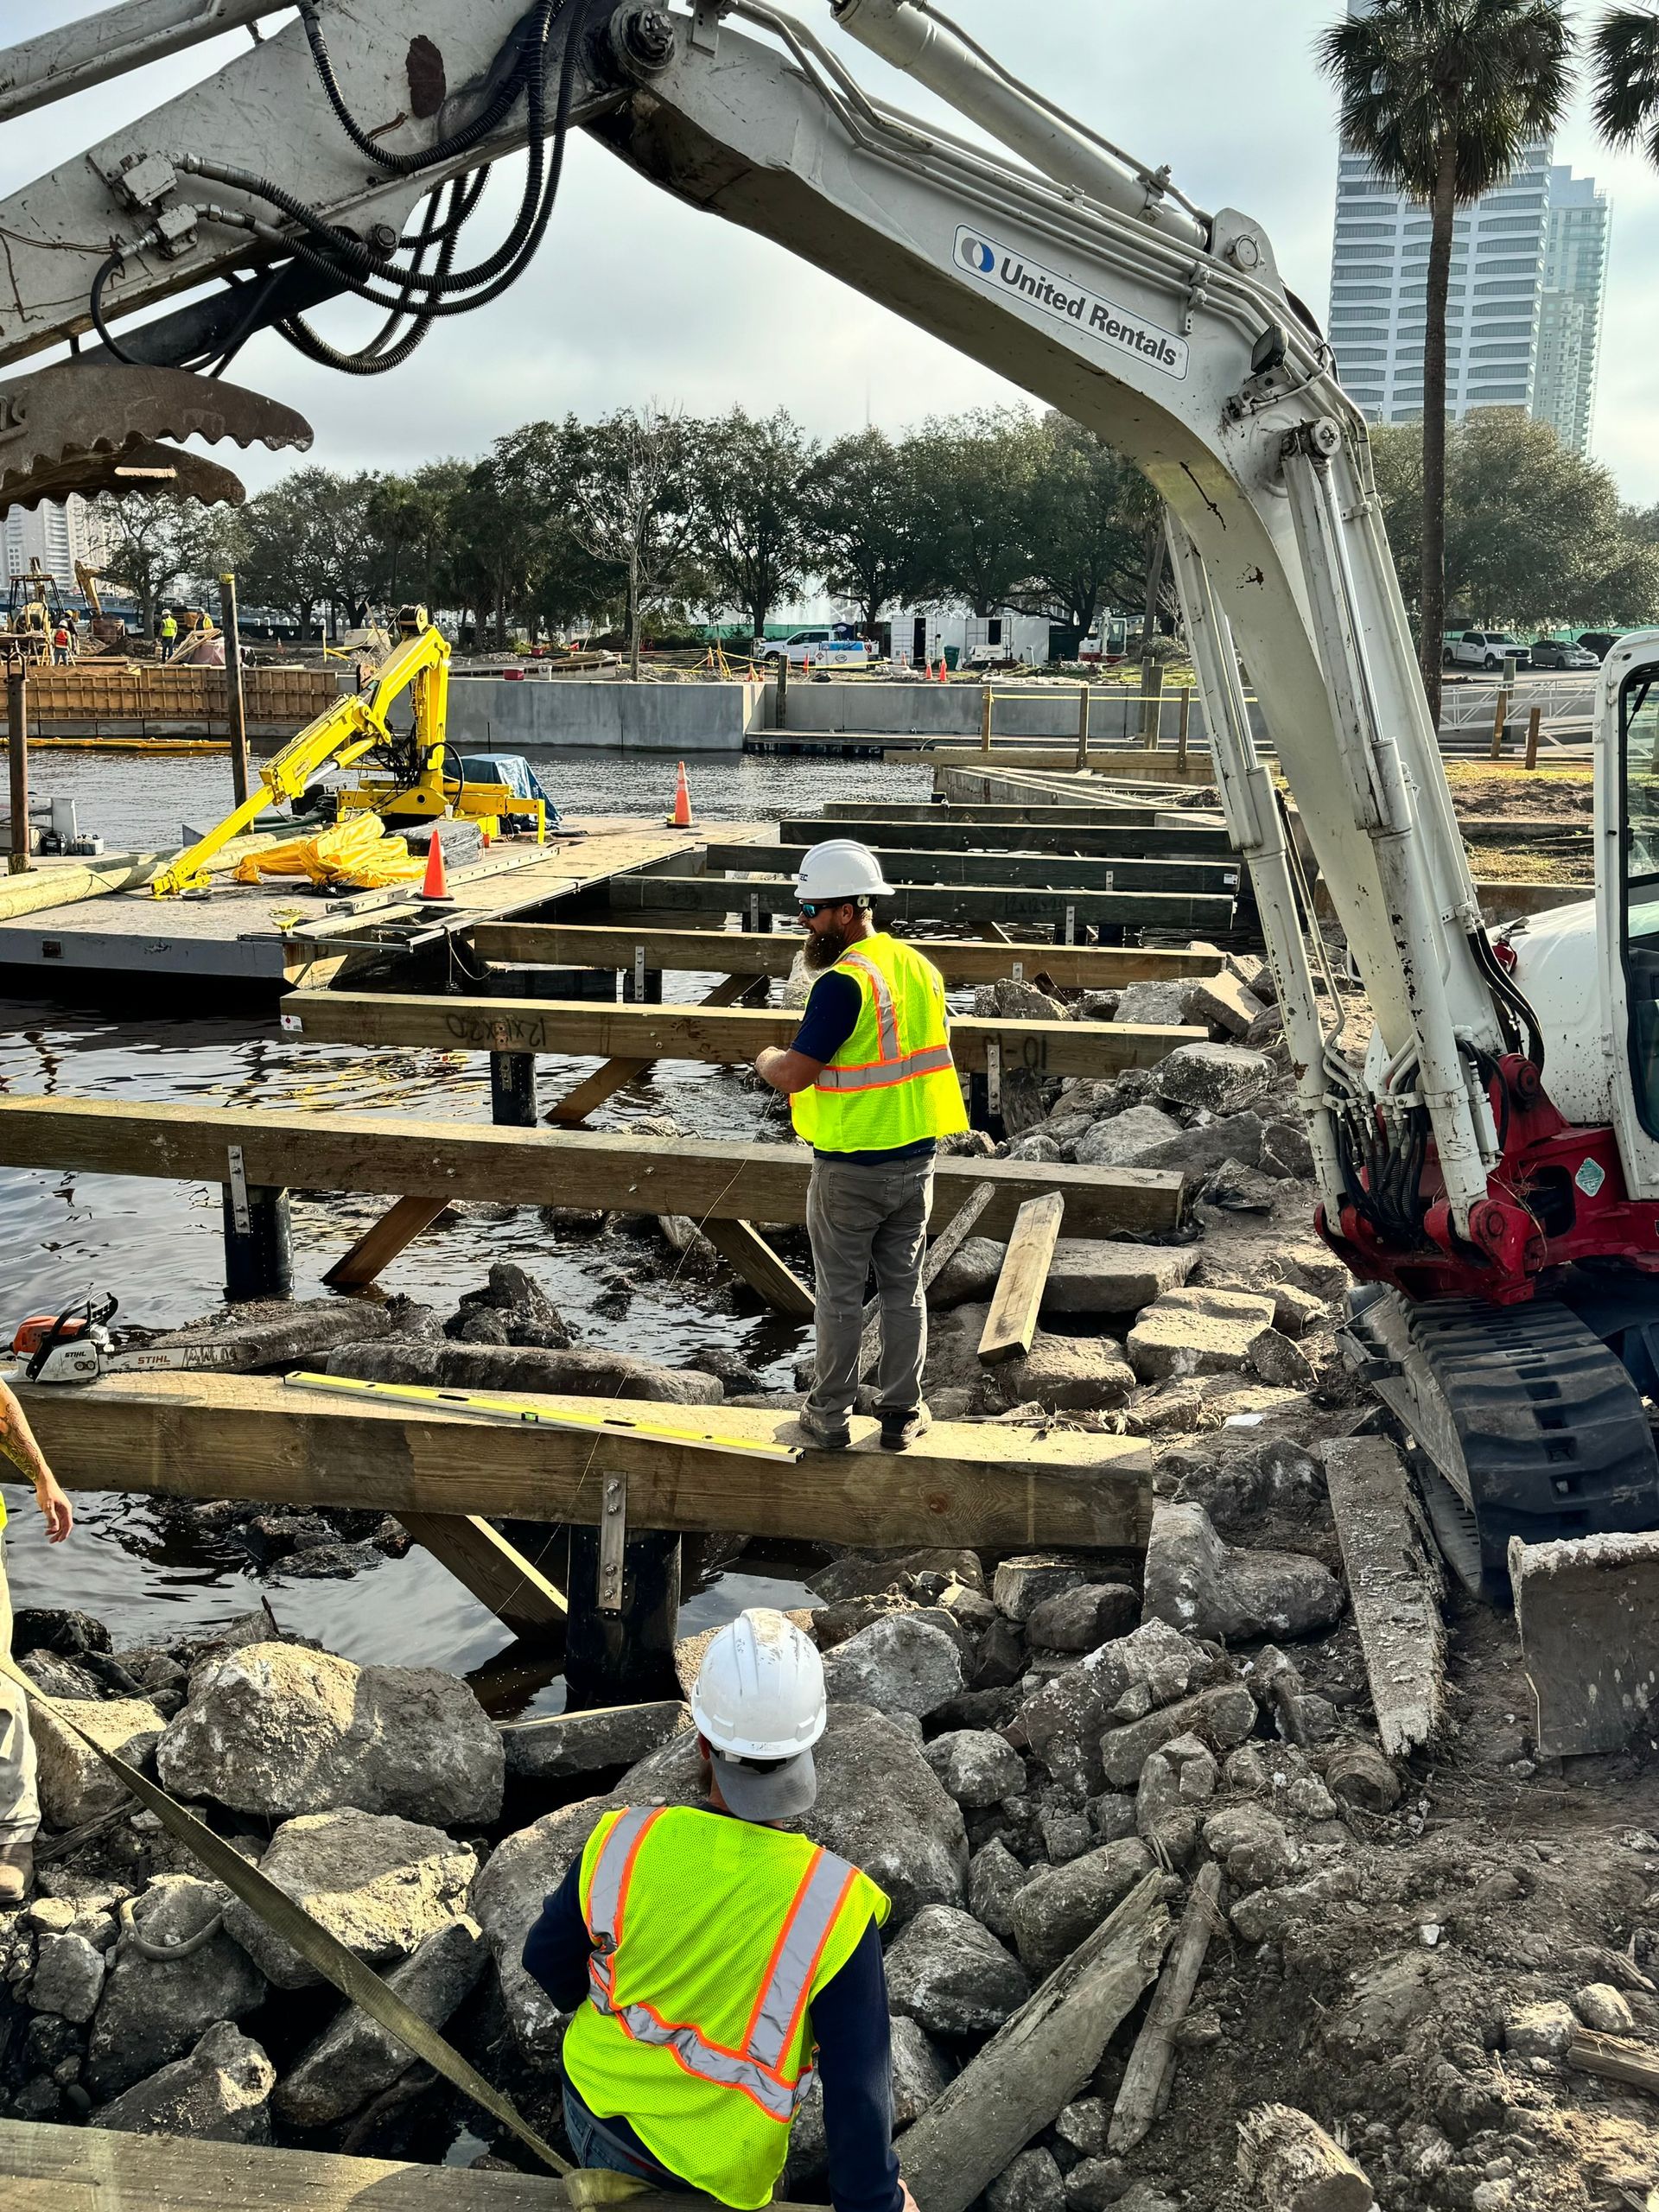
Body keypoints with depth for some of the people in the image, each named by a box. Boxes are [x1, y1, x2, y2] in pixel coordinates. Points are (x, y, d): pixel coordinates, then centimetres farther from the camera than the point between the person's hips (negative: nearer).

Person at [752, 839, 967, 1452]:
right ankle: (901, 1414, 22)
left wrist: (767, 1059, -1)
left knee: (840, 1295, 6)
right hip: (915, 1159, 6)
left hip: (849, 1169, -6)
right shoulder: (921, 969, 4)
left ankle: (829, 1417, 17)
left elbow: (793, 1075, -22)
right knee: (903, 1288, 14)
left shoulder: (844, 983, -21)